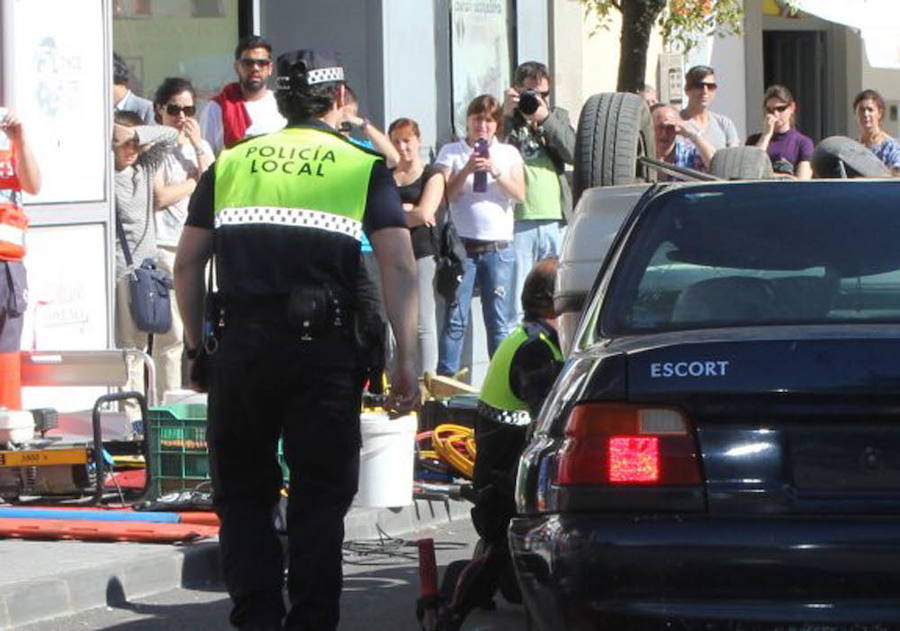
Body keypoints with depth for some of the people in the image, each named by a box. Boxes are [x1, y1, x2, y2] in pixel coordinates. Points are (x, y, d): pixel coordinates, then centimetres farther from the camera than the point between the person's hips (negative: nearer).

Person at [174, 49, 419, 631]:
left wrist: (196, 347, 20)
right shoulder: (365, 168, 6)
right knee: (319, 499, 6)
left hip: (241, 345, 2)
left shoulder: (230, 165, 13)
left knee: (244, 495, 11)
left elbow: (187, 264, 12)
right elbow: (399, 265, -5)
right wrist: (407, 361, -7)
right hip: (325, 350, -2)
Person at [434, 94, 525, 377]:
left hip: (498, 248, 1)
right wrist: (466, 170, -15)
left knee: (498, 321, 2)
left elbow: (520, 194, 0)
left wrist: (495, 172, -14)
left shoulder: (508, 154, 11)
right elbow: (444, 194, -2)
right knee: (455, 319, -6)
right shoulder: (451, 152, 7)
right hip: (462, 246, -1)